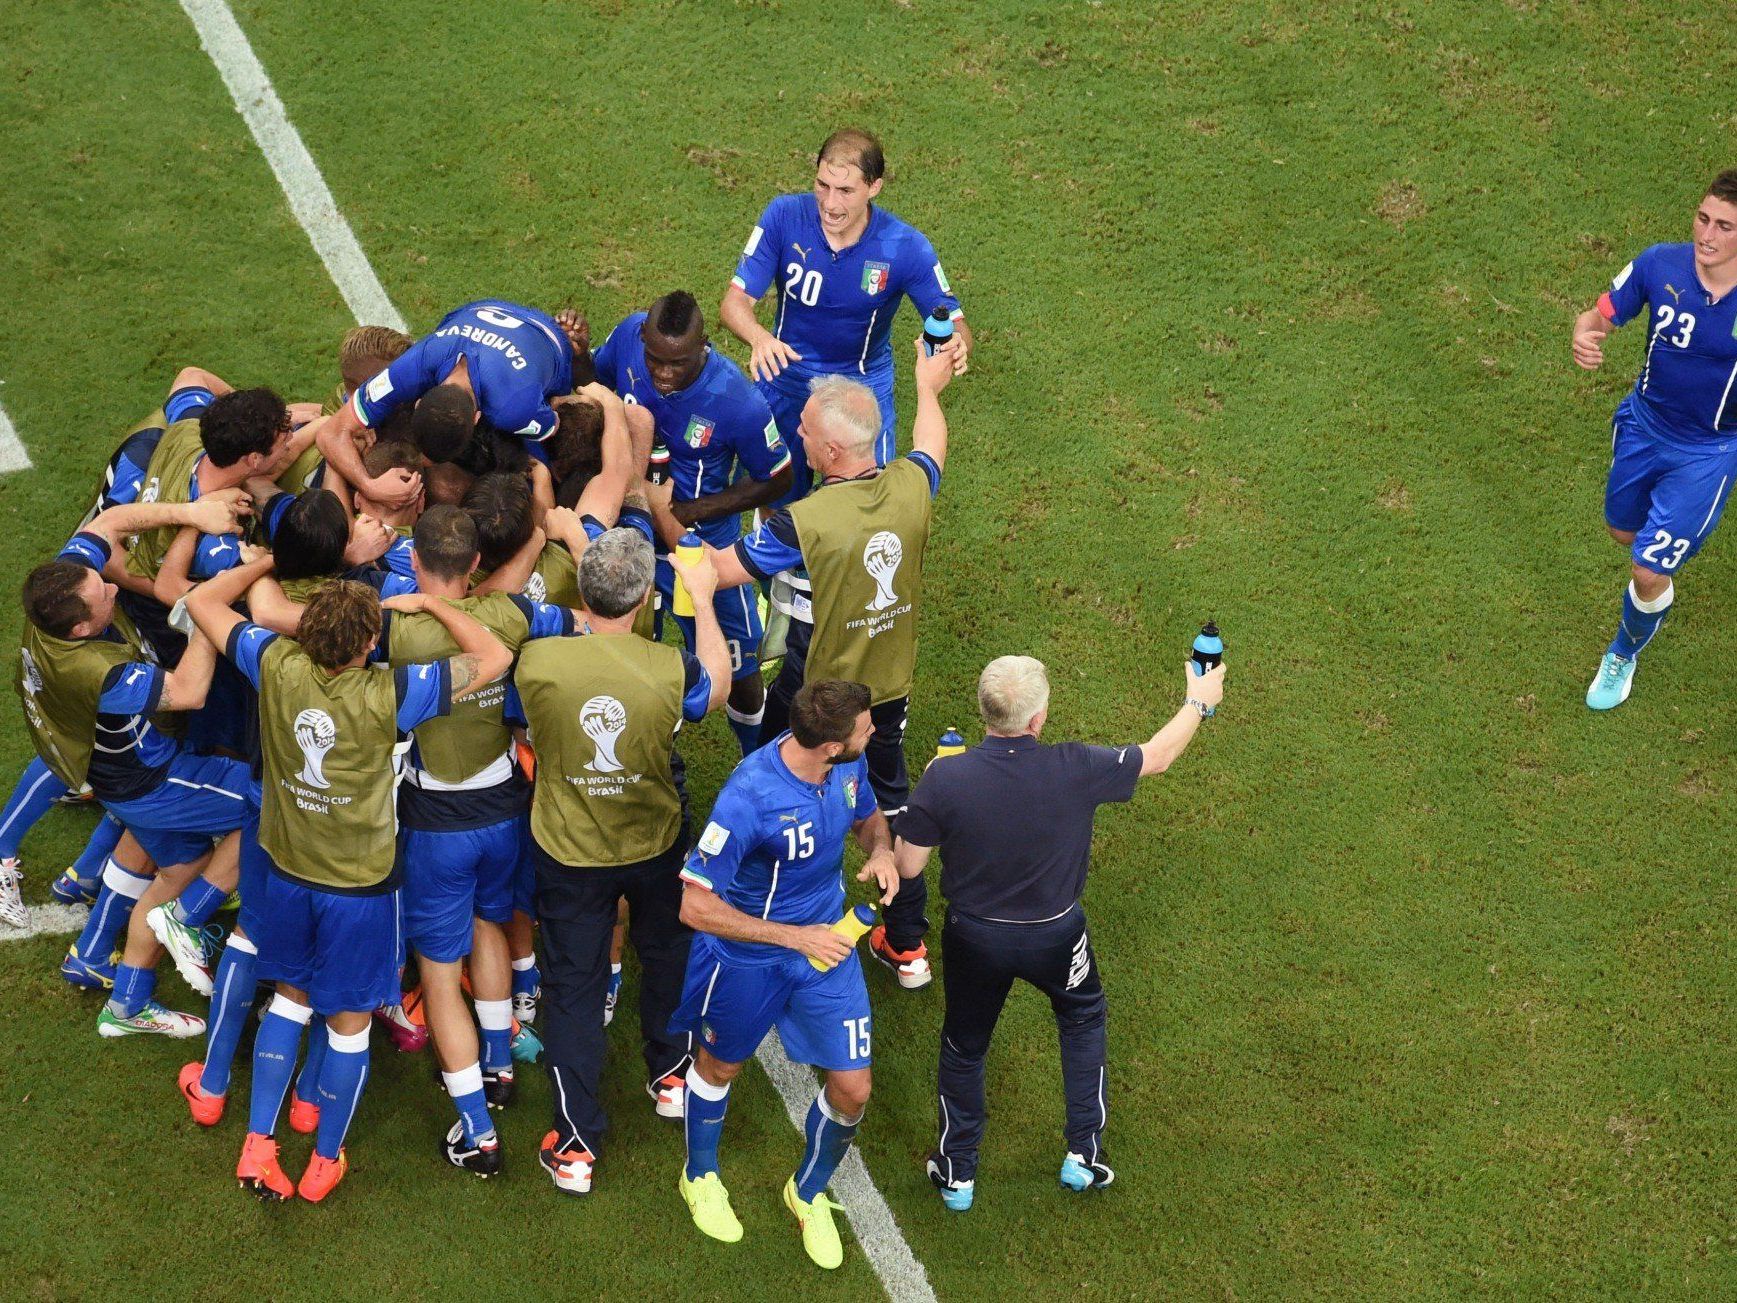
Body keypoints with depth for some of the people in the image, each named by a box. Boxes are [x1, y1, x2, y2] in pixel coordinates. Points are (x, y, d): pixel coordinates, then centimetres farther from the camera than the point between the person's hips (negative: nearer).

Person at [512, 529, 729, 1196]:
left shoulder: (536, 662, -25)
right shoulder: (672, 668, -25)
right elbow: (717, 688, 1)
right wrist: (702, 601, 12)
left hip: (568, 853, -1)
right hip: (656, 845, 1)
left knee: (573, 987, 12)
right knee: (667, 954, 28)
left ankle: (576, 1146, 17)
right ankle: (670, 1075, 49)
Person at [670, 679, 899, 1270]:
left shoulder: (848, 763, -16)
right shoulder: (749, 798, -36)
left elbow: (868, 816, 9)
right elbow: (694, 907, -30)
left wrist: (881, 850, -16)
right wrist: (796, 937, -30)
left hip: (827, 944, 5)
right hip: (749, 957, -5)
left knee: (852, 1090, 6)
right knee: (719, 1067, 22)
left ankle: (809, 1193, 37)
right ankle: (700, 1177, 53)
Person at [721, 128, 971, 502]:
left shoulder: (907, 247, -21)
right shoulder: (784, 216, -20)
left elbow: (954, 324, -14)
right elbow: (735, 302, -19)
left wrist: (955, 346, -40)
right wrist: (760, 338, -42)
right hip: (785, 379, 1)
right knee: (774, 502, 15)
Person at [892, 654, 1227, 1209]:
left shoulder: (944, 778, -26)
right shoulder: (1076, 770, -26)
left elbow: (907, 865, -15)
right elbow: (1157, 757, -7)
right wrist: (1198, 703, 12)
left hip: (975, 938, 0)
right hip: (1056, 937, 0)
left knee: (965, 1044, 24)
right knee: (1083, 1019, 31)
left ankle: (957, 1173, 39)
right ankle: (1083, 1154, 35)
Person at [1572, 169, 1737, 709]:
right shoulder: (1660, 264, -20)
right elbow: (1603, 313, -7)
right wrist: (1585, 334, -32)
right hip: (1643, 426, 4)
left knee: (1649, 572, -1)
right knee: (1623, 531, 26)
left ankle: (1625, 653, 32)